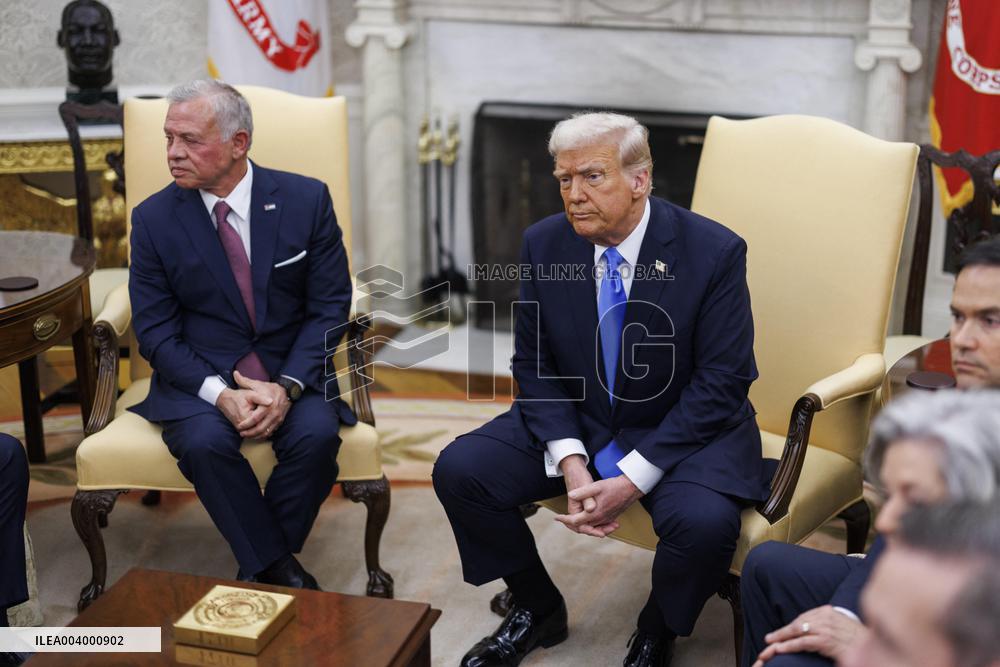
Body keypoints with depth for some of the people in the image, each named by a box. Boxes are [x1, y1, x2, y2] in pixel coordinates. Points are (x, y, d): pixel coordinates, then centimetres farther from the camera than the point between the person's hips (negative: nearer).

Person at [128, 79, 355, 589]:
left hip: (293, 373, 0)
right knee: (203, 442, -31)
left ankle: (259, 572, -9)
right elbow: (155, 330, -2)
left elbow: (330, 307, -2)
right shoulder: (154, 218, -2)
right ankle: (280, 570, -15)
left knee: (317, 433, -29)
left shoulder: (306, 199, -3)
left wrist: (287, 388, -18)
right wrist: (219, 393, -19)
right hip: (199, 376, 0)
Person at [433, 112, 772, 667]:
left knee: (704, 521, -33)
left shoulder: (714, 252, -17)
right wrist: (569, 462, -16)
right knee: (459, 470, -13)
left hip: (684, 432, -4)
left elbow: (721, 383, -17)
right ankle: (537, 609, 12)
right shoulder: (543, 244, -6)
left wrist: (632, 479, -23)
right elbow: (533, 364, 0)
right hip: (574, 423, 4)